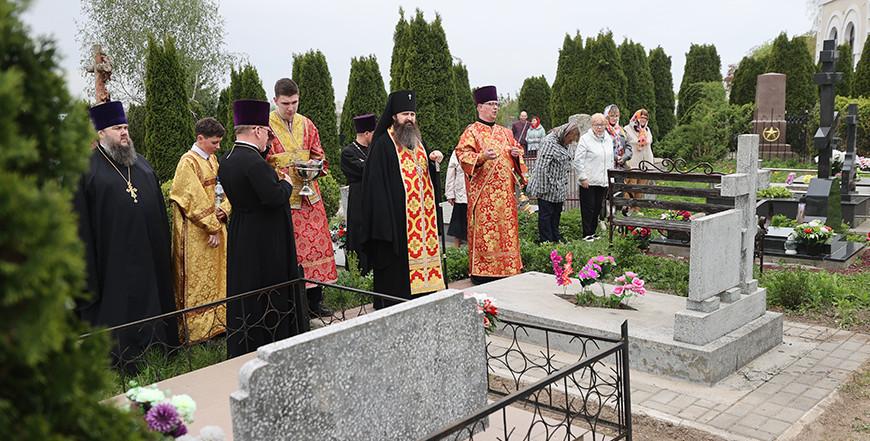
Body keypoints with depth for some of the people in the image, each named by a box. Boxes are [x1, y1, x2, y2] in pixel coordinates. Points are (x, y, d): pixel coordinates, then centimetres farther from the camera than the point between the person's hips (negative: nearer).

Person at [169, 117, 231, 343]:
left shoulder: (212, 160, 12)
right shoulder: (188, 163, -14)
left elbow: (224, 190, 12)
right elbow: (195, 201, -18)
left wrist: (223, 210, -8)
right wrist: (212, 228, -17)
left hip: (216, 226, 8)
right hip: (196, 233, -8)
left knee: (216, 276, 14)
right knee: (197, 281, 0)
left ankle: (217, 321, 25)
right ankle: (197, 329, 9)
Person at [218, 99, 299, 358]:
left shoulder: (227, 160, 6)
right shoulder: (254, 162, -22)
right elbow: (274, 197, -27)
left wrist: (263, 148, 12)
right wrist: (286, 183, -7)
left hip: (239, 238, 9)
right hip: (264, 241, -9)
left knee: (243, 294, 16)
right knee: (269, 297, 3)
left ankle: (239, 351, 27)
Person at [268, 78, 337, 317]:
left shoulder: (306, 125, 10)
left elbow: (319, 156, 15)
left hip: (309, 196, 5)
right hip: (282, 198, -5)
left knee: (316, 245, 7)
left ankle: (315, 300, 18)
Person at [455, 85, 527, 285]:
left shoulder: (504, 132, 18)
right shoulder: (471, 131, -2)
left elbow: (516, 149, 26)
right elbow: (463, 155, -11)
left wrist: (517, 154, 3)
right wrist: (482, 157, -26)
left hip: (505, 191, 7)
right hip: (483, 192, -6)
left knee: (506, 227, 7)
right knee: (483, 228, -7)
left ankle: (504, 269, 16)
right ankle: (480, 271, 0)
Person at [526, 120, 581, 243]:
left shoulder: (562, 144, 12)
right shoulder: (549, 142, -18)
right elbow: (541, 167, -22)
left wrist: (564, 186, 18)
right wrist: (543, 188, -21)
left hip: (559, 190, 9)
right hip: (548, 191, -9)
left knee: (556, 215, 17)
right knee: (546, 215, 0)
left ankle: (556, 239, 28)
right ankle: (546, 241, 6)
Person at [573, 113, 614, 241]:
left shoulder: (609, 139, 12)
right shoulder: (585, 139, -8)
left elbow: (611, 160, 20)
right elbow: (578, 160, -11)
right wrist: (583, 178, -13)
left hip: (603, 181, 6)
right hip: (588, 182, -6)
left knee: (598, 208, 11)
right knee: (588, 208, 0)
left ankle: (593, 231, 22)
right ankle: (587, 234, 8)